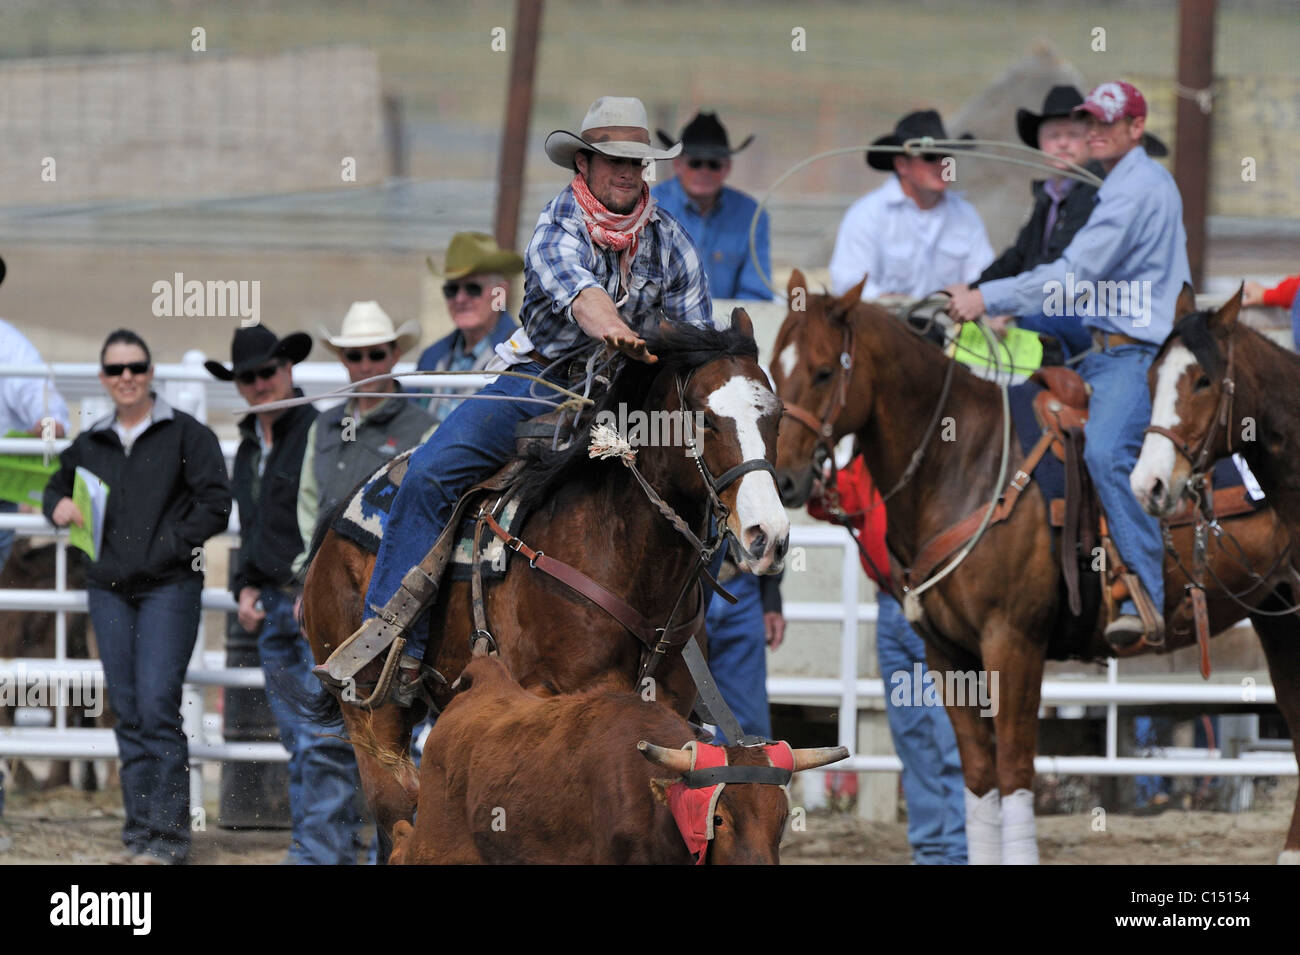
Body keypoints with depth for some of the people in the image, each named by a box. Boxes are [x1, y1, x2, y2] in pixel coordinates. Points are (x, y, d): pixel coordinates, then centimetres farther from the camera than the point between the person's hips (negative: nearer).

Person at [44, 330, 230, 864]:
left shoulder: (185, 434, 0)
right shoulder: (91, 444, 14)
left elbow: (215, 505, -4)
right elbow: (58, 486, 29)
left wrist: (171, 546, -13)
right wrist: (59, 508, 6)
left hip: (169, 586, -5)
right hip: (109, 589, 5)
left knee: (158, 708, -12)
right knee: (128, 714, 6)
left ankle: (168, 836, -10)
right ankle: (139, 832, 11)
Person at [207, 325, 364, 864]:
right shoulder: (249, 445, 17)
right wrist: (245, 587, 15)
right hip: (272, 607, 9)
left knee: (323, 738, -12)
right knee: (297, 741, 10)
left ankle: (323, 850, -13)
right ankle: (313, 844, 13)